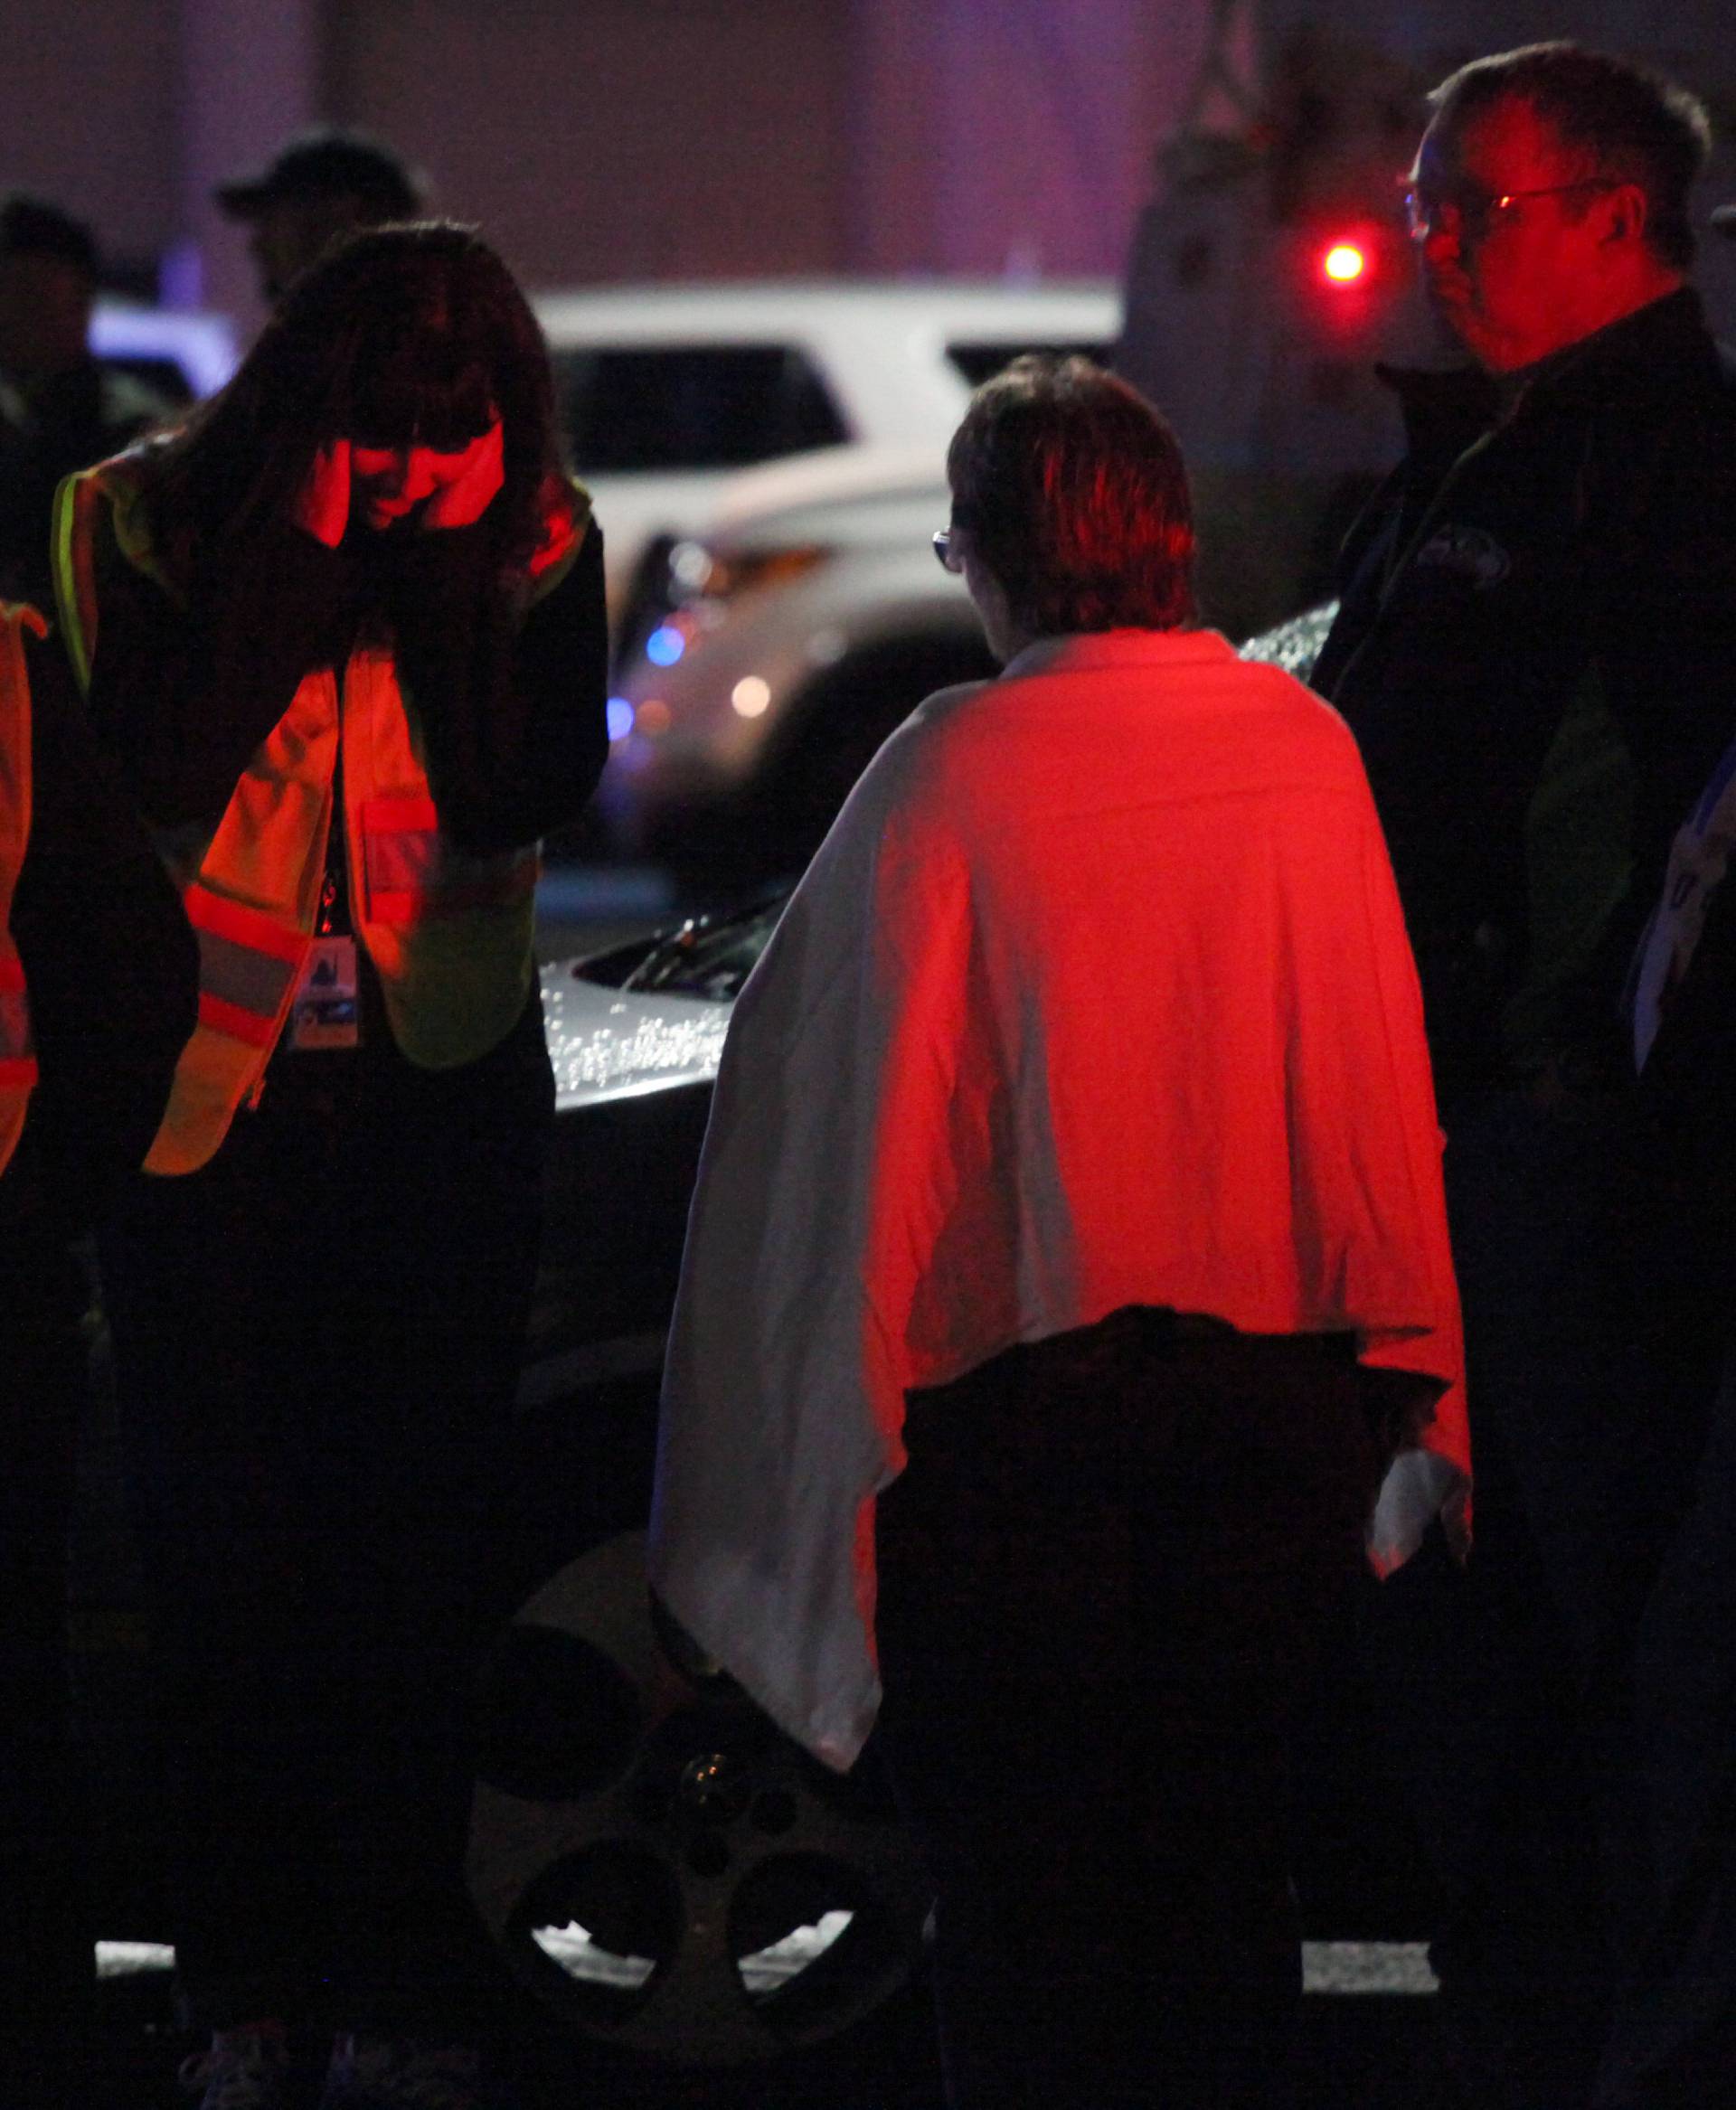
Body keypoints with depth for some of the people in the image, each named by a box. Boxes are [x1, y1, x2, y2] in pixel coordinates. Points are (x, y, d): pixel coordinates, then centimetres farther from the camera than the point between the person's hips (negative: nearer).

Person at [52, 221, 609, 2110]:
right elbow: (167, 778, -19)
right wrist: (295, 546, -22)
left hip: (442, 1098, 1)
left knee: (419, 1541, 3)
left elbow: (523, 794, -14)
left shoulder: (535, 540, -3)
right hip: (204, 1090, -1)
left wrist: (447, 561, -19)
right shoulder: (144, 518, -7)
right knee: (224, 1543, 4)